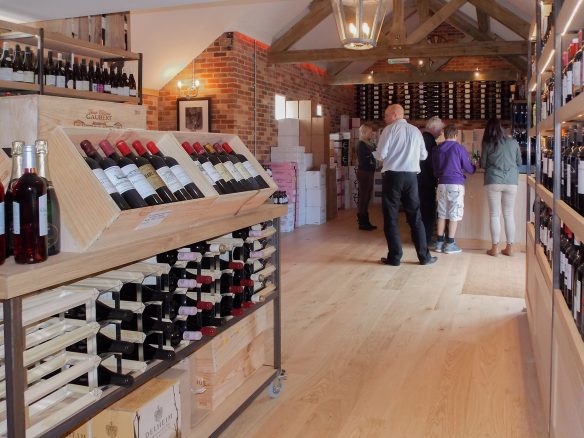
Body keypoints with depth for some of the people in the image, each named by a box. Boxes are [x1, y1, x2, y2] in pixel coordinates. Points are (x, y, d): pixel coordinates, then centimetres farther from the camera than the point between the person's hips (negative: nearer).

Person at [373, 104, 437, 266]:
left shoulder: (390, 129, -4)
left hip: (392, 175, -4)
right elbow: (423, 155, 14)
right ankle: (424, 256, 13)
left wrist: (374, 153, 14)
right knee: (415, 216, 10)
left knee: (391, 217, 4)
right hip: (411, 176, 4)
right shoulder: (416, 131, 10)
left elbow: (381, 155, -8)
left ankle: (394, 257, 5)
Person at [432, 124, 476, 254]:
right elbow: (469, 168, 1)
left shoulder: (436, 149, 8)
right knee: (454, 214, 1)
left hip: (442, 184, 5)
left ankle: (439, 243, 12)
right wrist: (475, 167, 23)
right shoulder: (459, 148, -5)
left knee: (442, 213, 11)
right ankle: (450, 244, 2)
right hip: (456, 184, -5)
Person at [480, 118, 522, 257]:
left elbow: (483, 164, 4)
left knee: (494, 214, 3)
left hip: (493, 181, -2)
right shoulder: (513, 142, 5)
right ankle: (509, 247, 11)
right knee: (509, 214, 8)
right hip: (511, 181, 2)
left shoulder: (487, 144, -1)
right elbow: (519, 162, 14)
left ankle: (495, 248, 3)